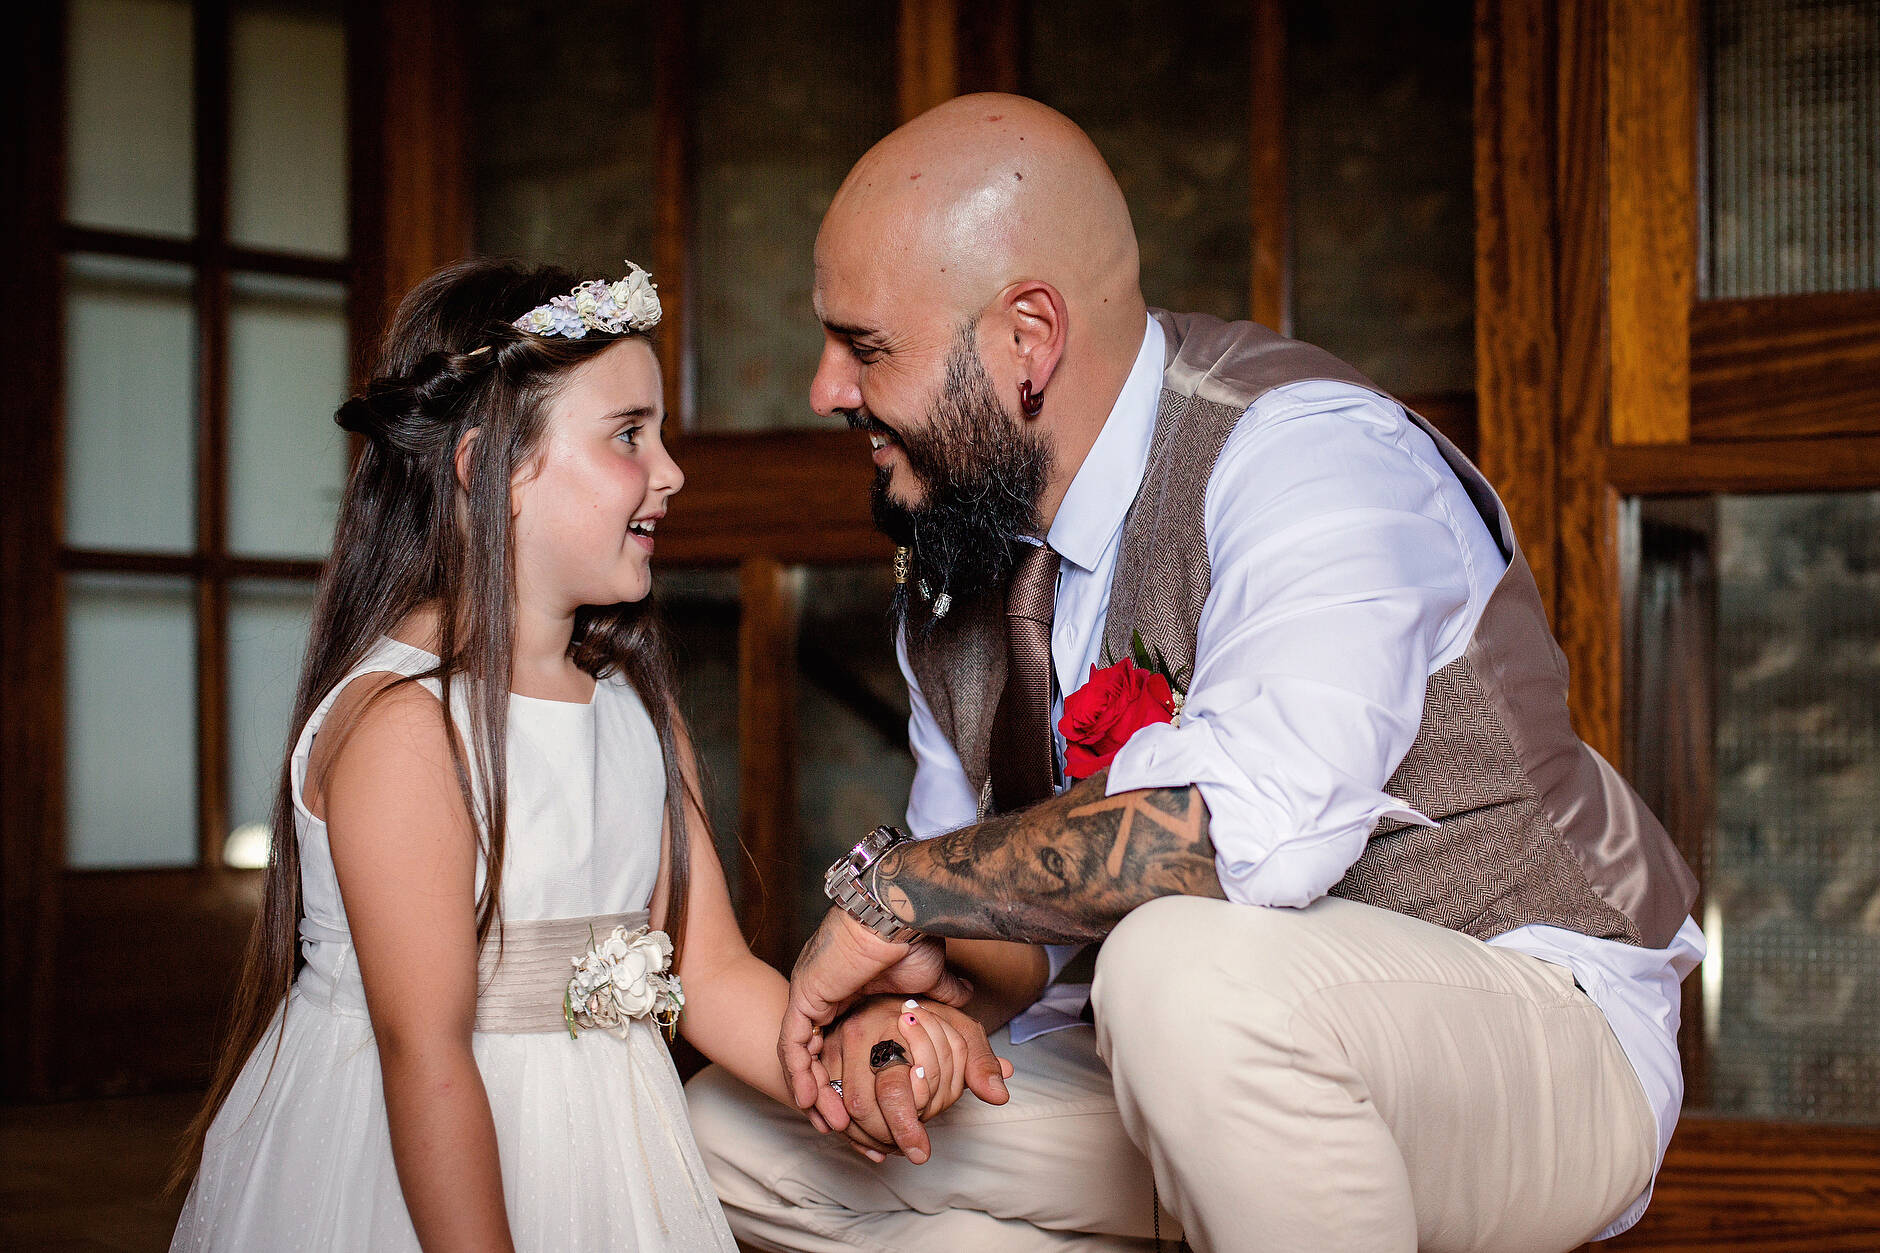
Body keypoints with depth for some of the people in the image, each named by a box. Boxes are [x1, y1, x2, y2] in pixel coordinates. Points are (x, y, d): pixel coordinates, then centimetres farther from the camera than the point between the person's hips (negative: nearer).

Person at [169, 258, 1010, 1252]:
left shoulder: (634, 701, 5)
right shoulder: (402, 720, -21)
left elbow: (708, 966, 0)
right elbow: (425, 1054, -23)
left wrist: (838, 1067, -19)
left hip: (595, 1159, 7)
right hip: (395, 1171, -7)